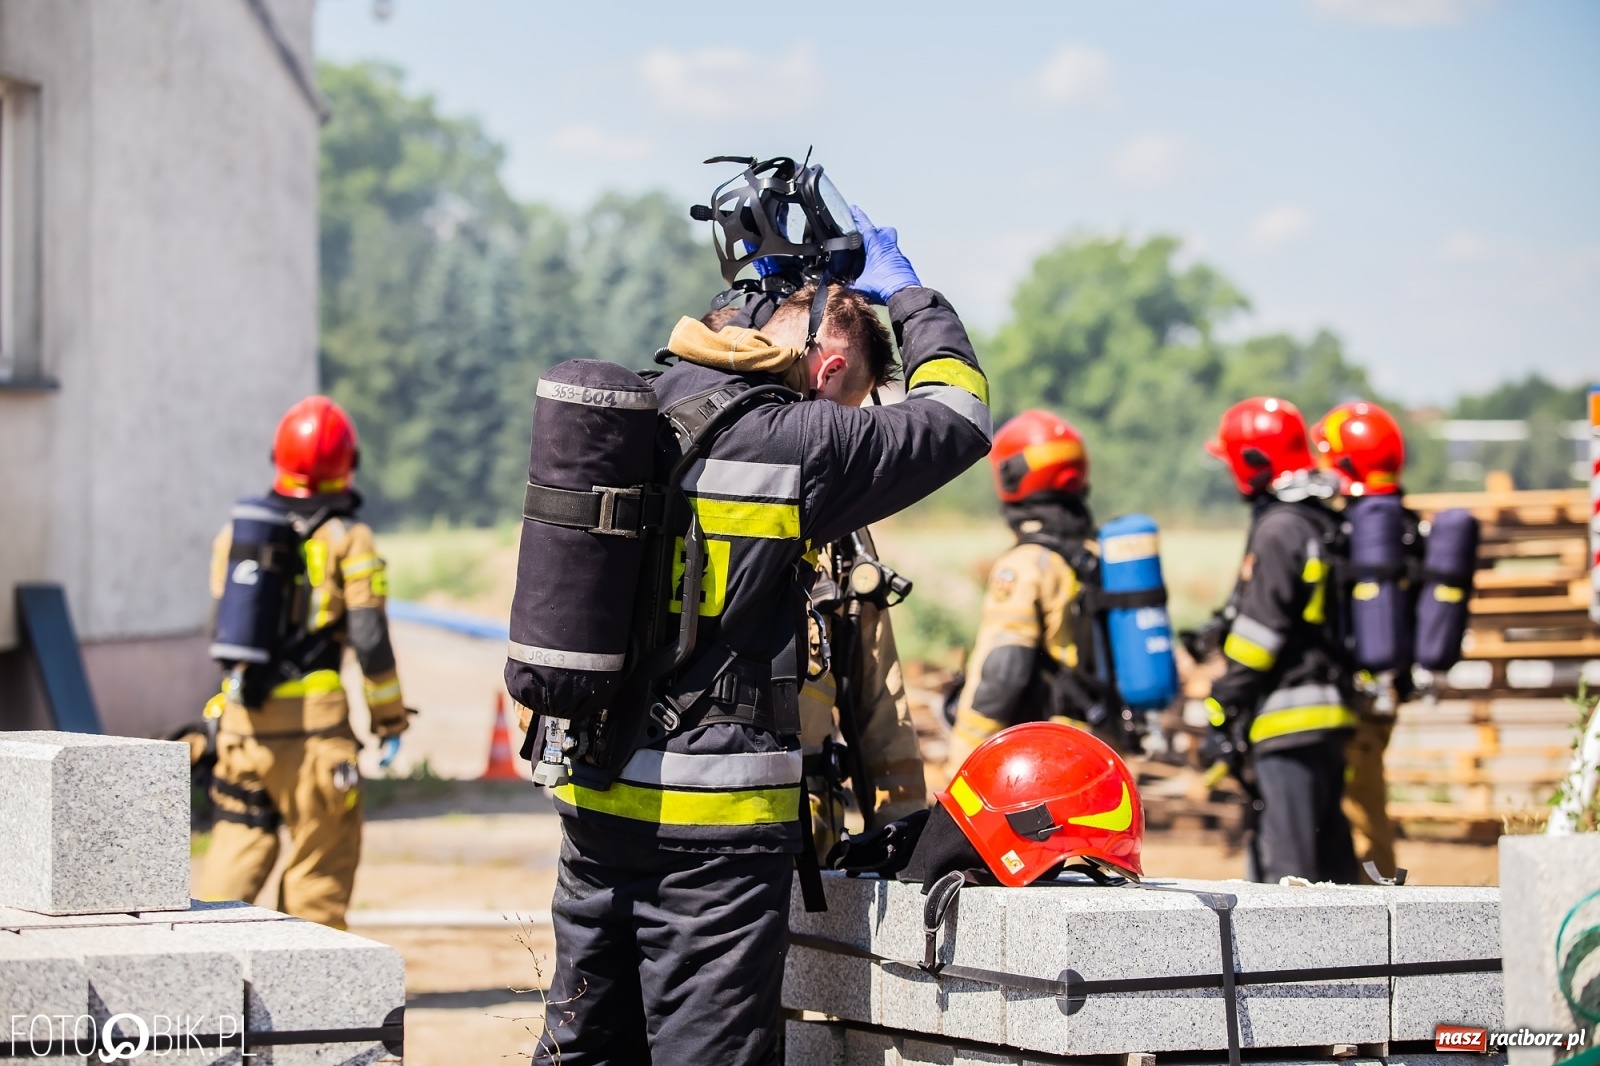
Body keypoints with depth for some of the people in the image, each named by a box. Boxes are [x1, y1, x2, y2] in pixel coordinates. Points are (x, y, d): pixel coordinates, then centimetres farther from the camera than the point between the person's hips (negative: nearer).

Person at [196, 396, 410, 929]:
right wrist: (390, 721, 0)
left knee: (237, 847, 11)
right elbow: (369, 639, -7)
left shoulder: (236, 529, 11)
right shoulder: (347, 538, -4)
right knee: (318, 863, 4)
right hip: (313, 716, -4)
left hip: (241, 714, 4)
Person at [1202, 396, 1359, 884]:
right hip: (1330, 708, 10)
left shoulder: (1278, 531, -13)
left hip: (1288, 717, -10)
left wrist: (1222, 716, -11)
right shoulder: (1326, 523, 16)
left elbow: (1257, 635, -16)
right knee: (1330, 857, 13)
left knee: (1287, 867, -9)